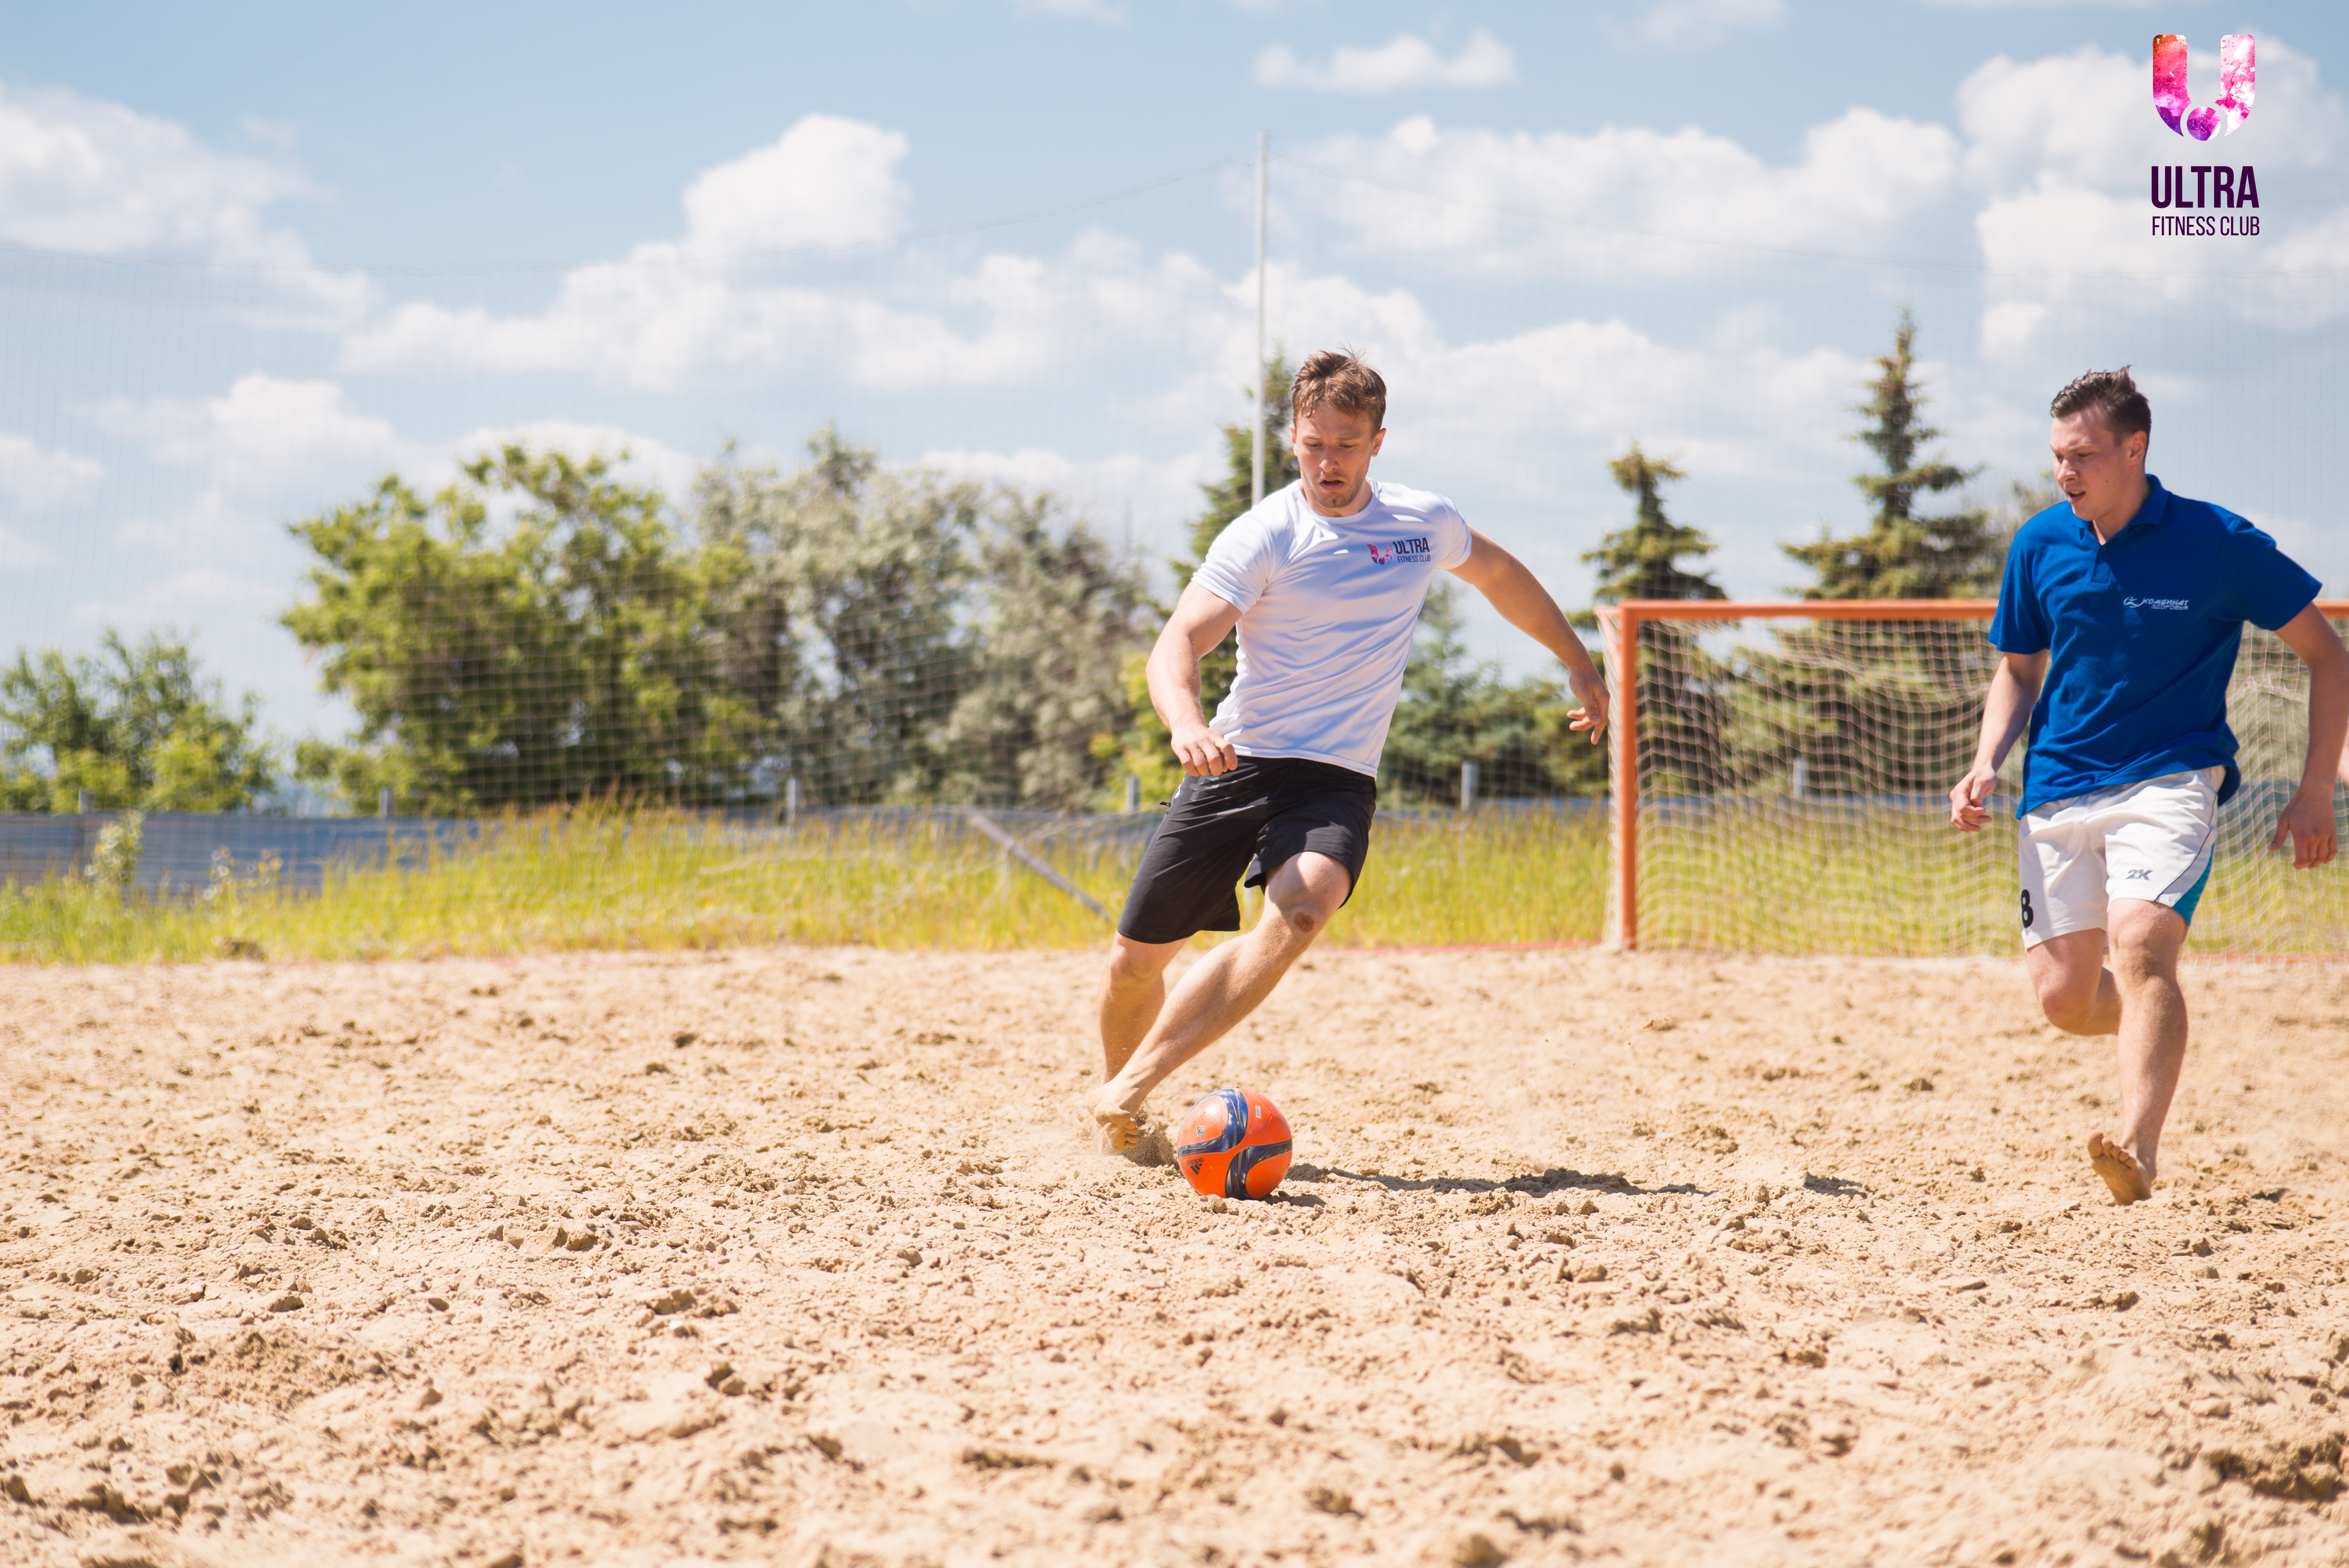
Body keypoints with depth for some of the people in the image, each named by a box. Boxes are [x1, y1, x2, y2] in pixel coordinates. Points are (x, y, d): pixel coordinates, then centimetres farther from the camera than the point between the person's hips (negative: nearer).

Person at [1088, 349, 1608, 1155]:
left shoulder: (1426, 522, 6)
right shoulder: (1263, 536, -8)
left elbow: (1501, 575, 28)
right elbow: (1179, 641, -19)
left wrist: (1579, 663, 33)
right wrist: (1186, 722, -40)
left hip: (1337, 779, 1)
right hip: (1237, 765, -1)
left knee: (1300, 910, -30)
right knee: (1139, 954, 0)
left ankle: (1131, 1090, -30)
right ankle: (1112, 1092, 31)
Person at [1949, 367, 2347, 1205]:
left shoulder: (2218, 543, -9)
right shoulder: (2040, 546, 2)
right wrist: (1987, 764, -1)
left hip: (2172, 781, -4)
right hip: (2061, 788, 4)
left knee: (2139, 945, -29)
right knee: (2063, 998, 2)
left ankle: (2139, 1149, -39)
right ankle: (2156, 1028, 37)